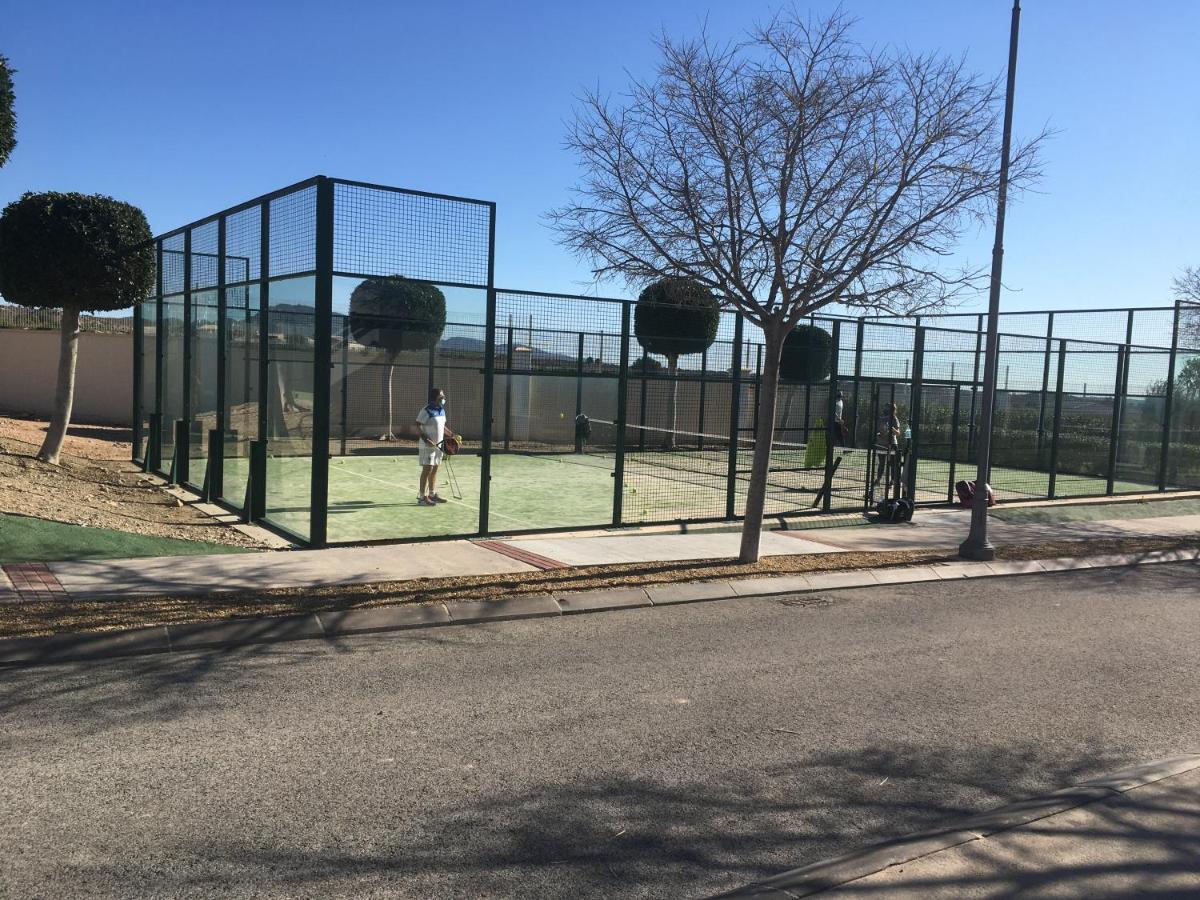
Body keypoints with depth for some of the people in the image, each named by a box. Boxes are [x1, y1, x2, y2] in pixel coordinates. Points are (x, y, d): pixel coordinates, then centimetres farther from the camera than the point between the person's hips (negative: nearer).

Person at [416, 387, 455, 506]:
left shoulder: (441, 410, 10)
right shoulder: (426, 411, -16)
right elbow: (418, 427, -17)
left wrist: (451, 434, 10)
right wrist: (426, 440, -27)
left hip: (438, 445, 8)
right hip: (427, 446, -8)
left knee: (434, 470, 14)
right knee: (427, 470, -7)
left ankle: (432, 494, 23)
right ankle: (422, 497, -3)